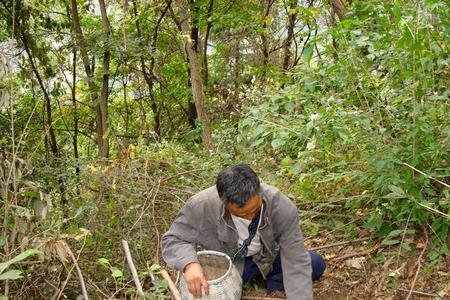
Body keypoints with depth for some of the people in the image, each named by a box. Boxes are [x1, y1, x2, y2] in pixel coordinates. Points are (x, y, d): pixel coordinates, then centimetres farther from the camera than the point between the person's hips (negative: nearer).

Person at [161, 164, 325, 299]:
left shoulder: (282, 207, -30)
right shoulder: (202, 205, -32)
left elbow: (296, 263, -26)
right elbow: (172, 239, -18)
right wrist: (189, 263, -38)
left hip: (268, 258, 0)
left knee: (316, 264, -17)